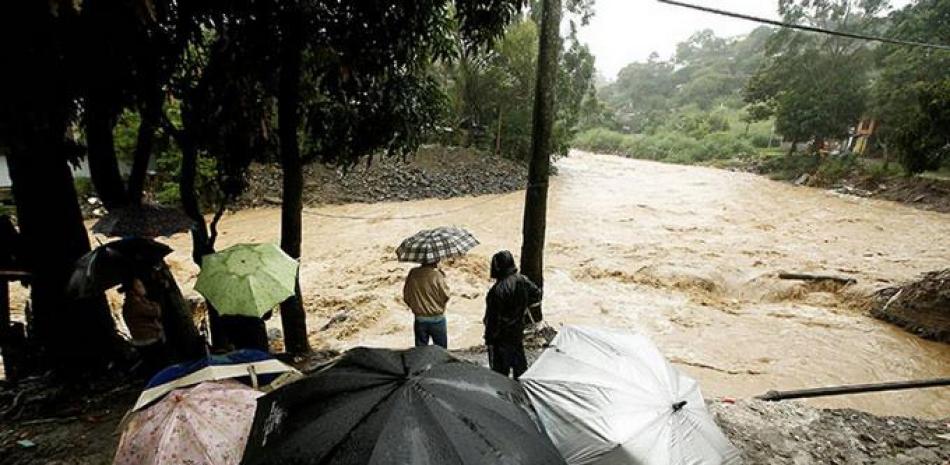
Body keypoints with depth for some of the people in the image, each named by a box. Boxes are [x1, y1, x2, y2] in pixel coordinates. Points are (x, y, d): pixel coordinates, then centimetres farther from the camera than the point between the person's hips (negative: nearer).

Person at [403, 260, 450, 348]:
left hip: (419, 319, 4)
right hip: (436, 319, -3)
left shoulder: (412, 273, -6)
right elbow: (445, 296, -11)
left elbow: (406, 297, 2)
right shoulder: (437, 275, -18)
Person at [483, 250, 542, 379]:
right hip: (518, 330, 8)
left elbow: (493, 317, -23)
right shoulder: (523, 280, -7)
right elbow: (537, 294, 9)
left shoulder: (498, 290, -29)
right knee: (519, 361, 24)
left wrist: (489, 337, -12)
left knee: (500, 367, 8)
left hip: (501, 335, -7)